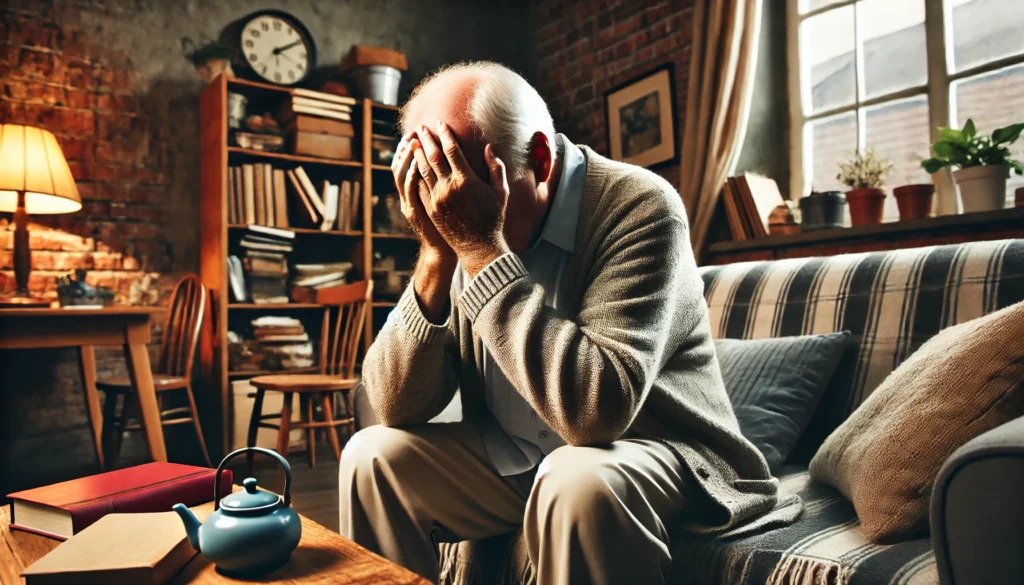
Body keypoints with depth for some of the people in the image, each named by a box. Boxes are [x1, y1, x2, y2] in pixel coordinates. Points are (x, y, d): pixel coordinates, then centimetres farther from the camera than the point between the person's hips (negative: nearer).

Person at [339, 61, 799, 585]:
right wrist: (437, 254, -21)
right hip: (514, 458, 6)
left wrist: (482, 251, -31)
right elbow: (395, 407, -9)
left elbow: (596, 411, -34)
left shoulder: (639, 207, -21)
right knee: (373, 456, -3)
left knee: (577, 483, -36)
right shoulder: (458, 230, -5)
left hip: (656, 454, -5)